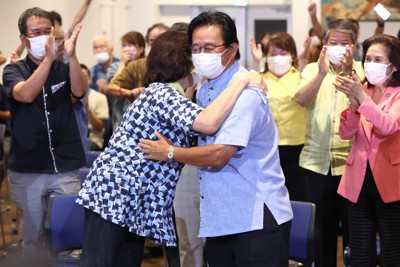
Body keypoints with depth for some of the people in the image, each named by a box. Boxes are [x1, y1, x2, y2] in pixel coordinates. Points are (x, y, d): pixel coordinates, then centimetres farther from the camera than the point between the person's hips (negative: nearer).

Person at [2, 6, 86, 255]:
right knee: (32, 235, 8)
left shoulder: (65, 69, 5)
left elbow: (79, 92, -15)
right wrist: (48, 58, -31)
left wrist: (72, 54, -31)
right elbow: (26, 95, -18)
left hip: (66, 168, 0)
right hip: (26, 170, 0)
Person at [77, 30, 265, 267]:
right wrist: (242, 80, -23)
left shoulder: (164, 93, 18)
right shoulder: (161, 92, -15)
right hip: (112, 194, -10)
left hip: (132, 202, 10)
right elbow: (207, 123, -31)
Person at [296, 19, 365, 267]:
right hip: (317, 162, 2)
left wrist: (350, 71, -25)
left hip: (351, 162, -2)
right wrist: (322, 73, -28)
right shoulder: (313, 70, 6)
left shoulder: (363, 71, 2)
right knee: (321, 227, 12)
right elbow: (302, 99, -13)